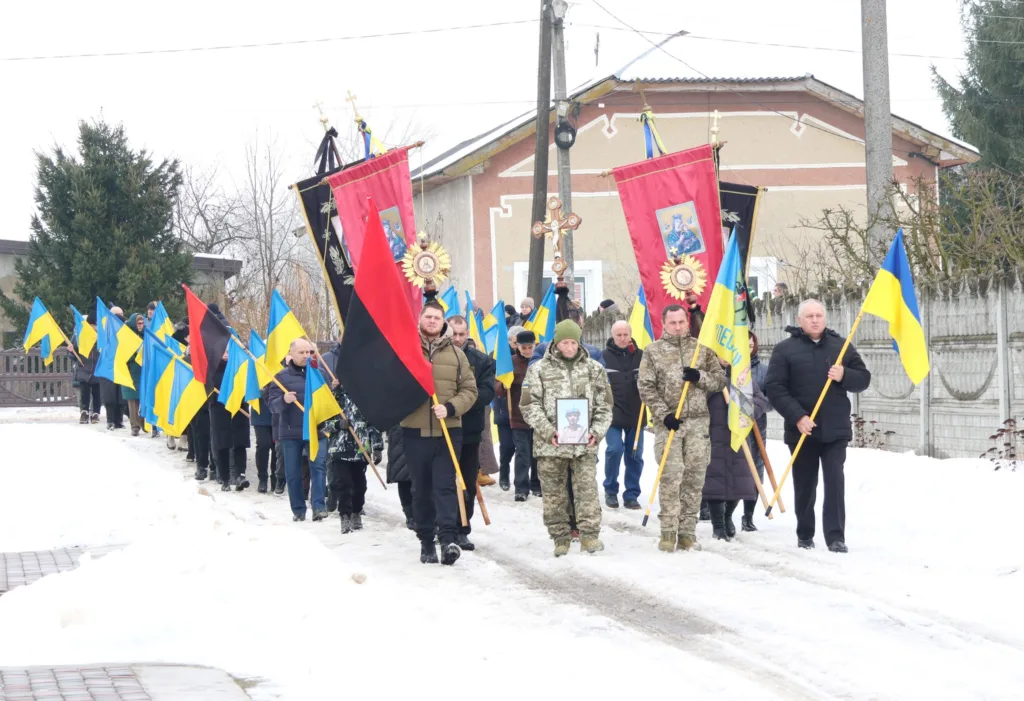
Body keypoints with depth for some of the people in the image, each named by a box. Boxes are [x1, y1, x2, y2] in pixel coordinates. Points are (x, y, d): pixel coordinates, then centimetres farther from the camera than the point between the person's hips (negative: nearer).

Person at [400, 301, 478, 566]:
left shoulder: (456, 354, 8)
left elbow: (469, 390, 6)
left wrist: (450, 408, -10)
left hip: (448, 431, 0)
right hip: (414, 432, 0)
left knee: (446, 486, -8)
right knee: (421, 489, 6)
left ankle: (448, 538, -16)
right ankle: (426, 541, 13)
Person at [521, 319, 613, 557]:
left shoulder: (594, 369, 8)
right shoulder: (539, 370, 2)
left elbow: (604, 405, 10)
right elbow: (530, 405, 0)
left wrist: (597, 431, -4)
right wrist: (548, 431, -12)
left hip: (585, 445, 0)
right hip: (550, 444, 0)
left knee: (587, 489, -8)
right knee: (554, 493, 4)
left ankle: (590, 535, -3)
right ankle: (561, 538, 13)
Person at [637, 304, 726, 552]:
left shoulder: (702, 349, 11)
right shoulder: (653, 352, 4)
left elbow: (720, 380, 11)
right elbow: (646, 388, 0)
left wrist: (700, 377, -9)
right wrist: (664, 414, -10)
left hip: (698, 422, 2)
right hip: (668, 422, -2)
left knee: (694, 478, 2)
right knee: (671, 477, -9)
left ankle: (687, 533, 8)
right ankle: (668, 532, -3)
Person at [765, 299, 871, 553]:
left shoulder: (842, 346, 9)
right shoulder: (785, 349, 0)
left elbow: (864, 379, 11)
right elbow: (774, 387, -6)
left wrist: (844, 376, -12)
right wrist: (797, 417, -16)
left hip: (835, 429, 1)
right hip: (801, 430, -1)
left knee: (835, 482, -8)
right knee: (805, 485, 7)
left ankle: (836, 537, -8)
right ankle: (804, 535, 21)